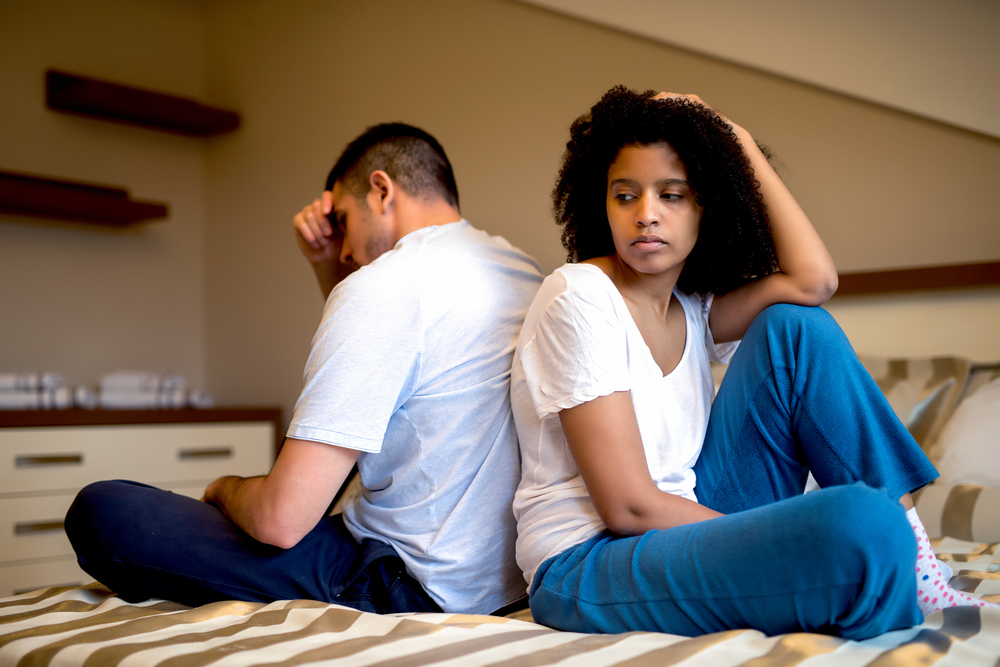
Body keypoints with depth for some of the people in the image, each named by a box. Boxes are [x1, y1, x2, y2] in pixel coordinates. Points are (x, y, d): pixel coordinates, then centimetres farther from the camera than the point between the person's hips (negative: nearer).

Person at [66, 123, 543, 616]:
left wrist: (226, 489, 3)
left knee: (100, 510, -9)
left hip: (410, 589, -9)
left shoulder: (380, 286, -18)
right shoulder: (522, 269, 9)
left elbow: (281, 520, -20)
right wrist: (326, 267, 15)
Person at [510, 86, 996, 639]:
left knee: (795, 326, -3)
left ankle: (917, 571, -1)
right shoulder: (579, 297, -14)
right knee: (864, 523, -32)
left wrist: (740, 145, -1)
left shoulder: (692, 309, 9)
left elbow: (812, 280, -11)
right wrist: (786, 549, -12)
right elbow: (629, 507, -18)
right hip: (588, 569, -8)